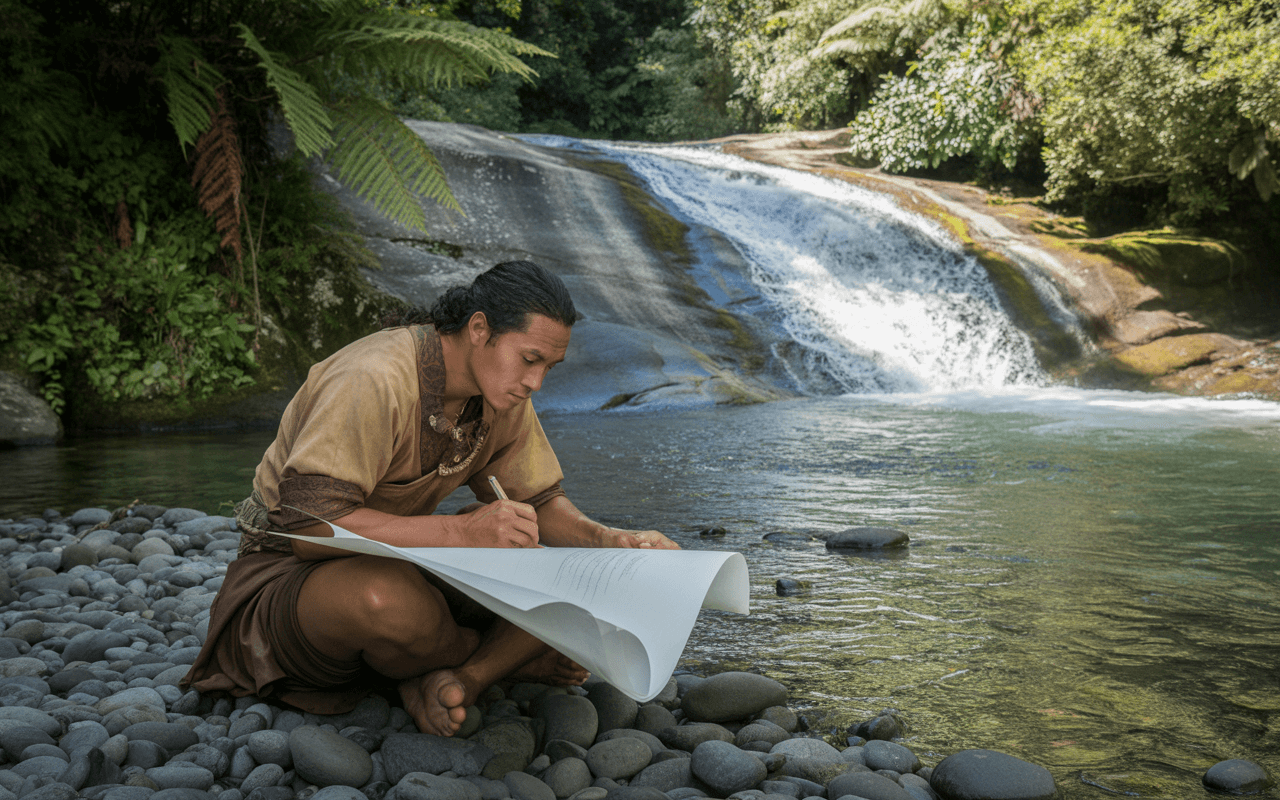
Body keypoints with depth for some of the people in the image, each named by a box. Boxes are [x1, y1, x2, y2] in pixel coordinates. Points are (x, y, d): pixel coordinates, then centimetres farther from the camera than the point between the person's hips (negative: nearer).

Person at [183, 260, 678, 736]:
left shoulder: (503, 396, -2)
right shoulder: (375, 380, -27)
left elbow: (541, 504, 5)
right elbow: (307, 526, -32)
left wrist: (608, 540, -16)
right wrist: (461, 531, -37)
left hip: (405, 565, 6)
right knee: (392, 601, -42)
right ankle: (502, 658, -10)